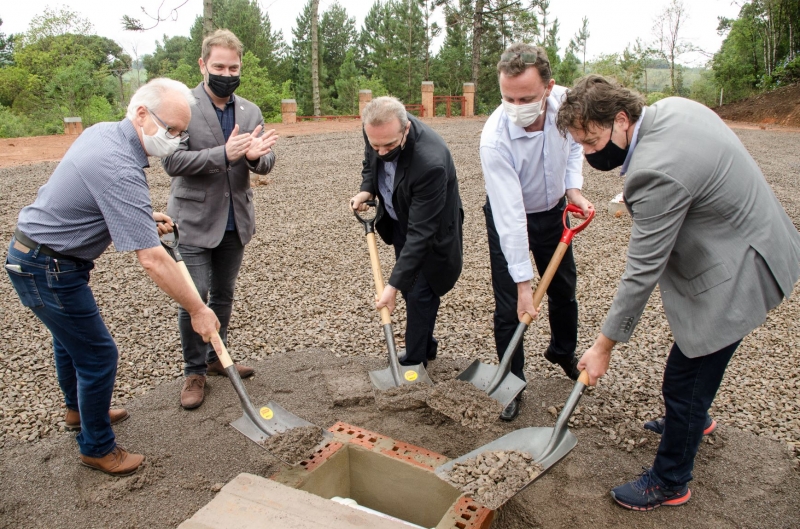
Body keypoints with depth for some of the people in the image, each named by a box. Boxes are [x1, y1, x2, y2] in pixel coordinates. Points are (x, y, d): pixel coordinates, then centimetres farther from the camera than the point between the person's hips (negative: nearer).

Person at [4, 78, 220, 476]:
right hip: (49, 270, -10)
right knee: (97, 354, 2)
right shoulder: (120, 169, -32)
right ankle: (98, 448, 22)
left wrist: (146, 215, 7)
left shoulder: (103, 131, -1)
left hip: (32, 254, 10)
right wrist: (197, 311, -26)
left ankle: (78, 409, 52)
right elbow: (152, 260, -34)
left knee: (70, 337, 27)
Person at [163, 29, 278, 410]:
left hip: (235, 220, 5)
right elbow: (172, 161, -17)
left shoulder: (250, 111, 6)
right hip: (193, 221, -5)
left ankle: (216, 358, 33)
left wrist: (256, 156, -22)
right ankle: (194, 371, 15)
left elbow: (265, 165, 3)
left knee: (224, 295, 16)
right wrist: (224, 154, -28)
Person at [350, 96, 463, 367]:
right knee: (409, 286, 18)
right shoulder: (378, 131, -20)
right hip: (399, 219, 7)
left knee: (420, 293, -2)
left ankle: (414, 362, 18)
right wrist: (367, 189, -13)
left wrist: (394, 283, -37)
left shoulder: (430, 162, -41)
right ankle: (425, 344, 39)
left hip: (430, 229, -7)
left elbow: (421, 232, -37)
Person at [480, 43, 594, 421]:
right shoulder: (495, 140, -36)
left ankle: (563, 353, 46)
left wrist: (573, 188, -11)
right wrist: (524, 283, -33)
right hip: (508, 220, -5)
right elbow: (510, 217, -35)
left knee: (564, 288, 19)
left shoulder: (565, 101, -22)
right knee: (509, 306, -4)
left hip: (553, 210, 5)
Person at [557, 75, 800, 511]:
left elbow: (642, 273, -28)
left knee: (683, 382, 2)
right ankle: (693, 418, 55)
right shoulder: (673, 107, -4)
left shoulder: (658, 173, -33)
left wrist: (604, 346, -19)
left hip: (736, 274, -10)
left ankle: (669, 482, 22)